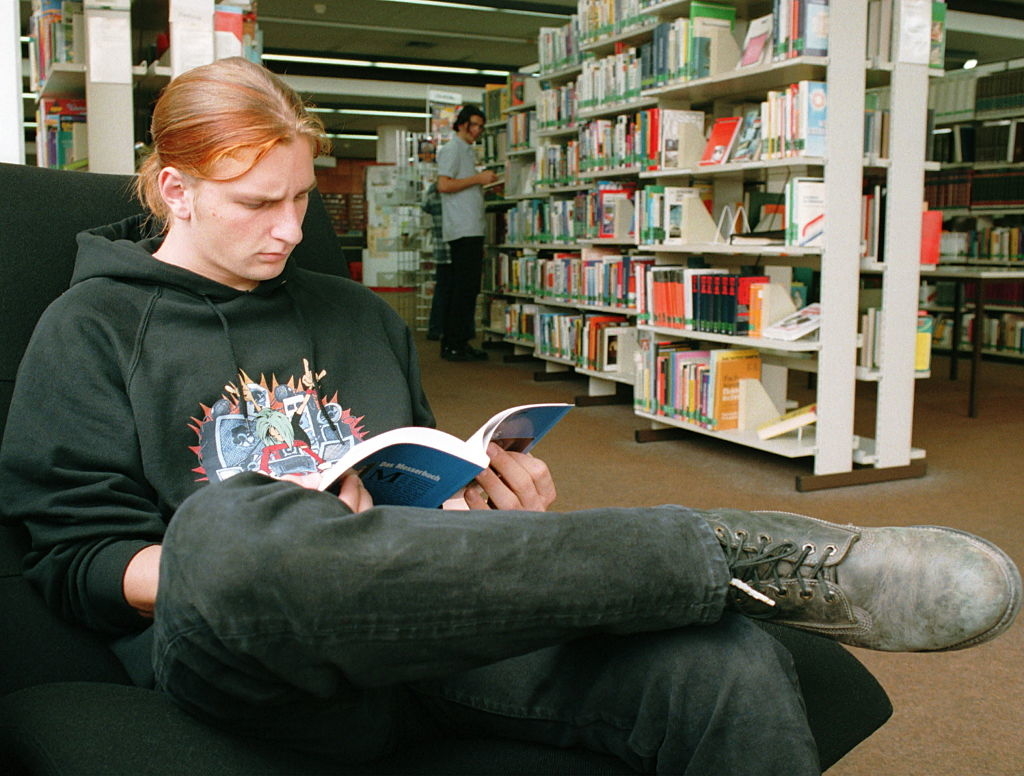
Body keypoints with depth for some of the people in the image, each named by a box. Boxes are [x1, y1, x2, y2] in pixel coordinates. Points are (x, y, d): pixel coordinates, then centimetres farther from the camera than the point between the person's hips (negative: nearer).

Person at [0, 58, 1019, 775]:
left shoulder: (351, 313, 24)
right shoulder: (90, 330, 11)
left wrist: (486, 482, 4)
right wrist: (264, 557, -17)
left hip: (425, 626, 4)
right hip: (236, 651, -3)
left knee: (725, 667, -25)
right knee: (227, 526, -43)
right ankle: (729, 552, -33)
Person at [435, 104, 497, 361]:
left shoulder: (467, 151, 24)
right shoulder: (452, 149, -5)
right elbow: (444, 184, -17)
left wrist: (484, 182, 15)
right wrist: (478, 179, -14)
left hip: (472, 230, 10)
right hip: (463, 230, -10)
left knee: (461, 288, 9)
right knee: (465, 288, -11)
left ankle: (453, 343, 13)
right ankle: (455, 344, -8)